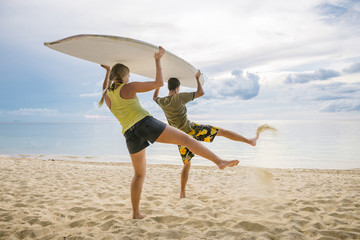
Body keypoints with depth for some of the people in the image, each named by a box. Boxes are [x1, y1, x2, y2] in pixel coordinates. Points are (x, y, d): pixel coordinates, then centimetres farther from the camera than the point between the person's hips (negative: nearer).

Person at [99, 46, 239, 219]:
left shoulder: (107, 96, 16)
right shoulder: (129, 87, 2)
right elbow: (159, 83, 1)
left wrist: (107, 71, 54)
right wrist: (158, 60, 11)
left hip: (131, 135, 5)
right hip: (146, 124, -5)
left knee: (139, 174, 20)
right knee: (185, 139, -2)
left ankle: (136, 213, 20)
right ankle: (219, 161, -15)